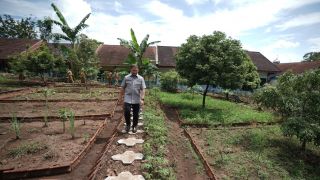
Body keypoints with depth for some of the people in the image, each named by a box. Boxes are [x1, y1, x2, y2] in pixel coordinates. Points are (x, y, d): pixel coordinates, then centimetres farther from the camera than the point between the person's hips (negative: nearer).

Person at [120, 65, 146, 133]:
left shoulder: (141, 78, 2)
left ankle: (134, 126, 29)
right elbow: (122, 88, 8)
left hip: (137, 100, 1)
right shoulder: (126, 78, 4)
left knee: (136, 114, 8)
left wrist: (142, 99, -12)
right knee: (126, 112, -10)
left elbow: (142, 89, -2)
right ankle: (128, 124, 17)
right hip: (127, 99, 0)